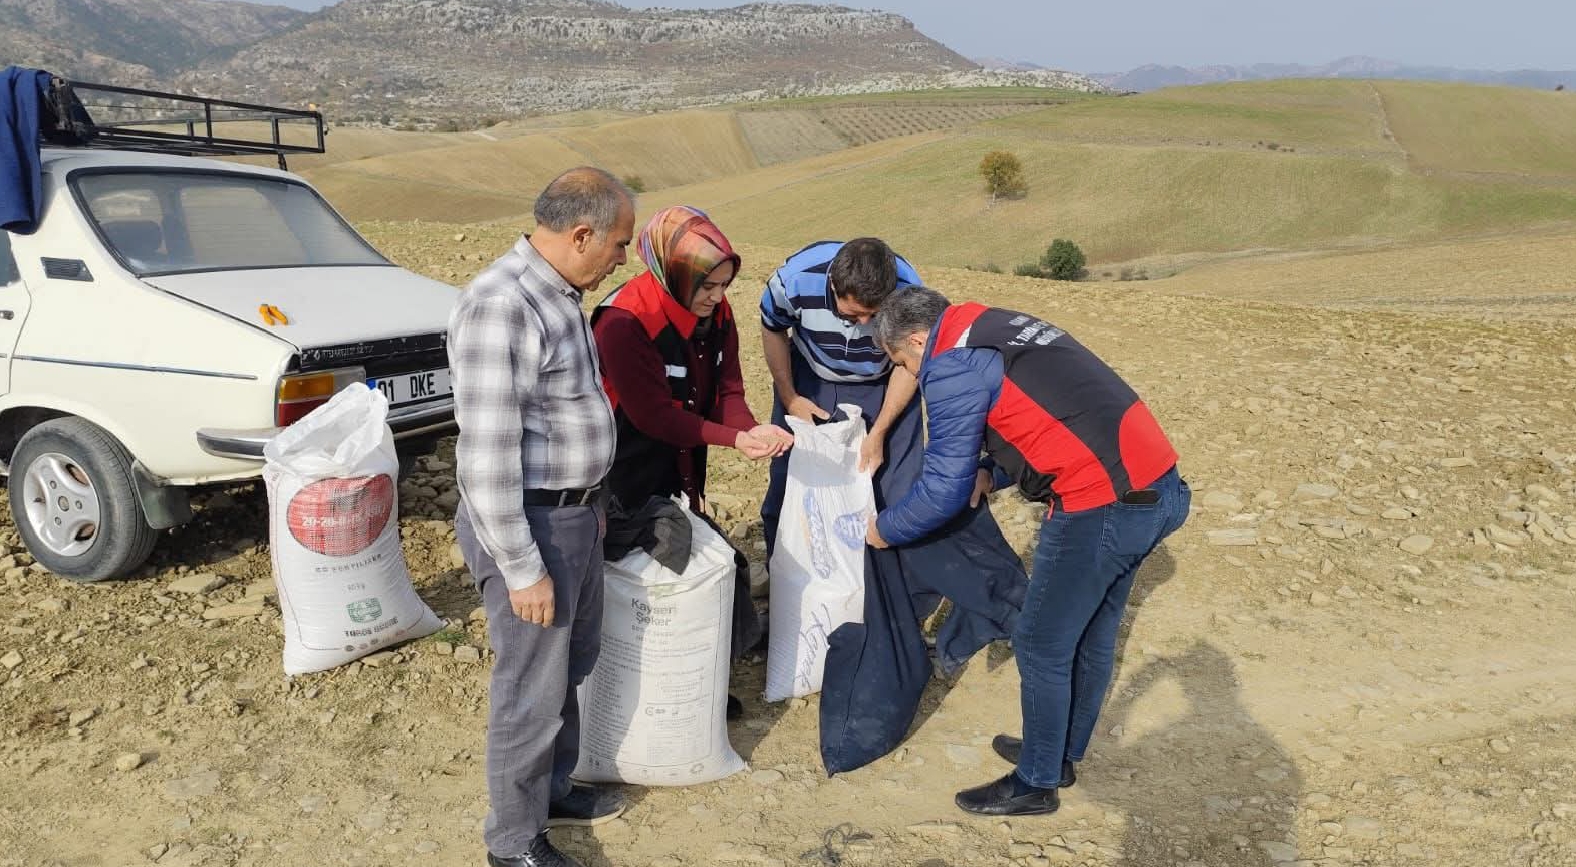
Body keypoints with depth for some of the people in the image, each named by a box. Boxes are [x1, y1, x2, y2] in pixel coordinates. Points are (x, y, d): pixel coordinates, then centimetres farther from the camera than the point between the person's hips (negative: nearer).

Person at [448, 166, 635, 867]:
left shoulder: (559, 294, 7)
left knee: (570, 666, 24)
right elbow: (487, 454, -25)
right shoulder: (500, 305, -24)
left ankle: (553, 791, 45)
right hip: (529, 525, -9)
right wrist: (521, 568, -22)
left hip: (575, 514, 10)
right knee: (531, 691, 7)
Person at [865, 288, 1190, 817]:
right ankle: (1062, 753, 40)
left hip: (1101, 504, -9)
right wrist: (991, 473, 14)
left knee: (1042, 647, 7)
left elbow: (944, 491, -8)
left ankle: (1035, 784, 23)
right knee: (1092, 635, 22)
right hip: (1158, 487, 10)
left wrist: (884, 529, 9)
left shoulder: (951, 366, -9)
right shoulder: (999, 328, 19)